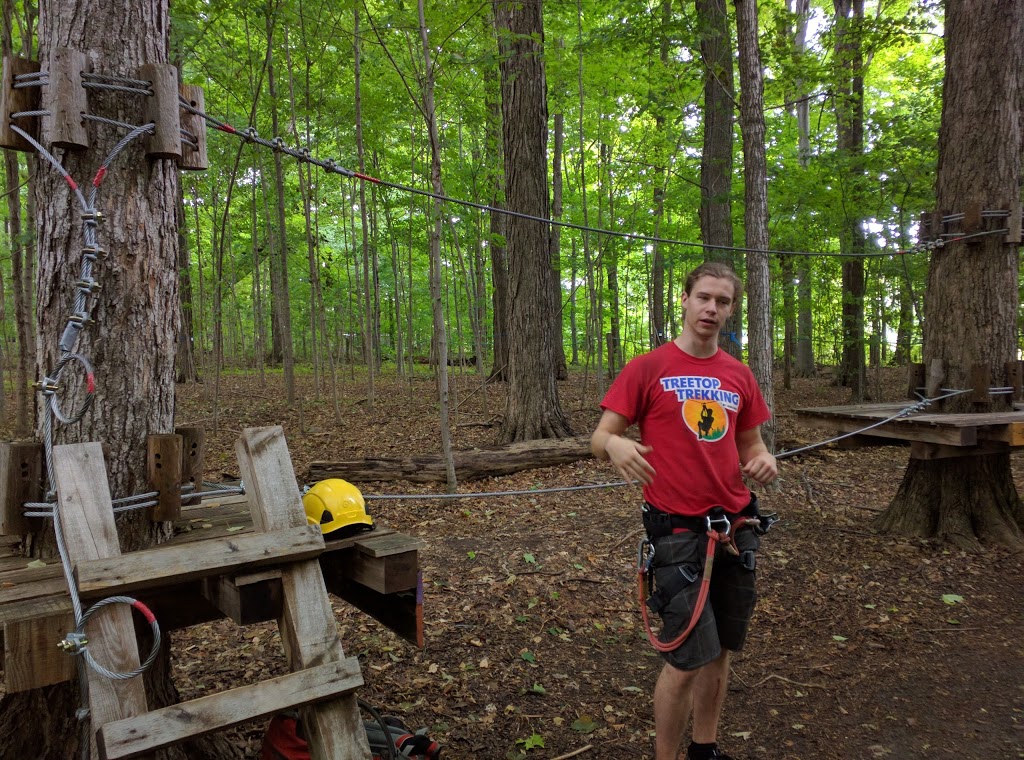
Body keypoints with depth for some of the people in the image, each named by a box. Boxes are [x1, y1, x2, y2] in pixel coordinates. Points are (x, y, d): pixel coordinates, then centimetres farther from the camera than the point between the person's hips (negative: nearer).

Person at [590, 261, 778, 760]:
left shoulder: (740, 376, 9)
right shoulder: (647, 368, -5)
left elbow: (749, 443, 18)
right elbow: (600, 437, -7)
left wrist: (764, 459, -5)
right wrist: (615, 444, -30)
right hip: (679, 530, -5)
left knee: (721, 650, 15)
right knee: (689, 657, -4)